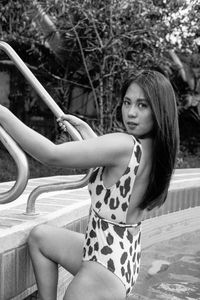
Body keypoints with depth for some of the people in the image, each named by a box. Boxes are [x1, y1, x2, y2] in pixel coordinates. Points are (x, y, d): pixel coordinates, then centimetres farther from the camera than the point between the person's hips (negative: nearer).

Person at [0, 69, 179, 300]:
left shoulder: (125, 145, -26)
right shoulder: (155, 149, 1)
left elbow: (51, 155, -29)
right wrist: (84, 129, 30)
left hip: (107, 267, -9)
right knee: (39, 236, 20)